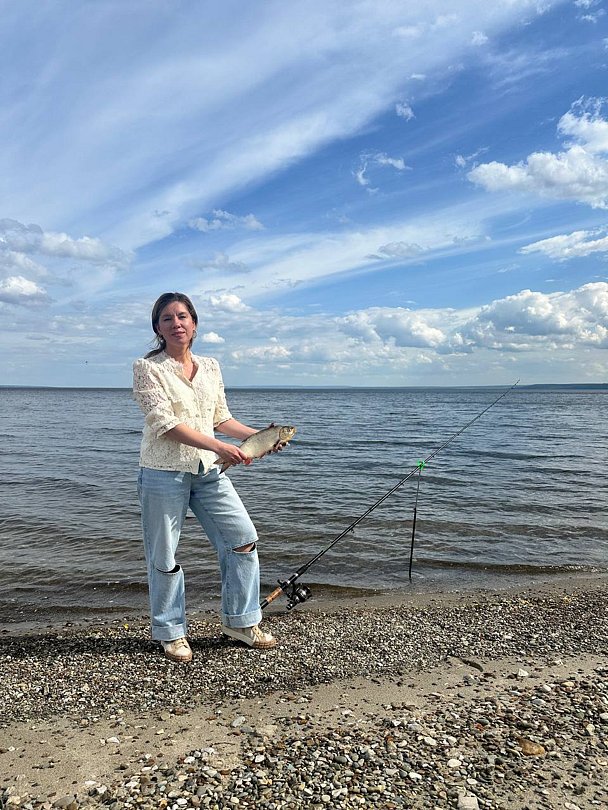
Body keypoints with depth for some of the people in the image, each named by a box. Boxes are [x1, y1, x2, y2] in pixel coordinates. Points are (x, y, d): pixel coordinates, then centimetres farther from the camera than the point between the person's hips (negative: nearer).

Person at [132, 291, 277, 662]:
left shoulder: (211, 367, 9)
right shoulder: (147, 368, -6)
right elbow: (164, 423, -17)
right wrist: (219, 446, -26)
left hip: (208, 470, 5)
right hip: (164, 472, -5)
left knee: (244, 539, 3)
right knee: (164, 555, 5)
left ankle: (241, 621, 19)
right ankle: (171, 633, 25)